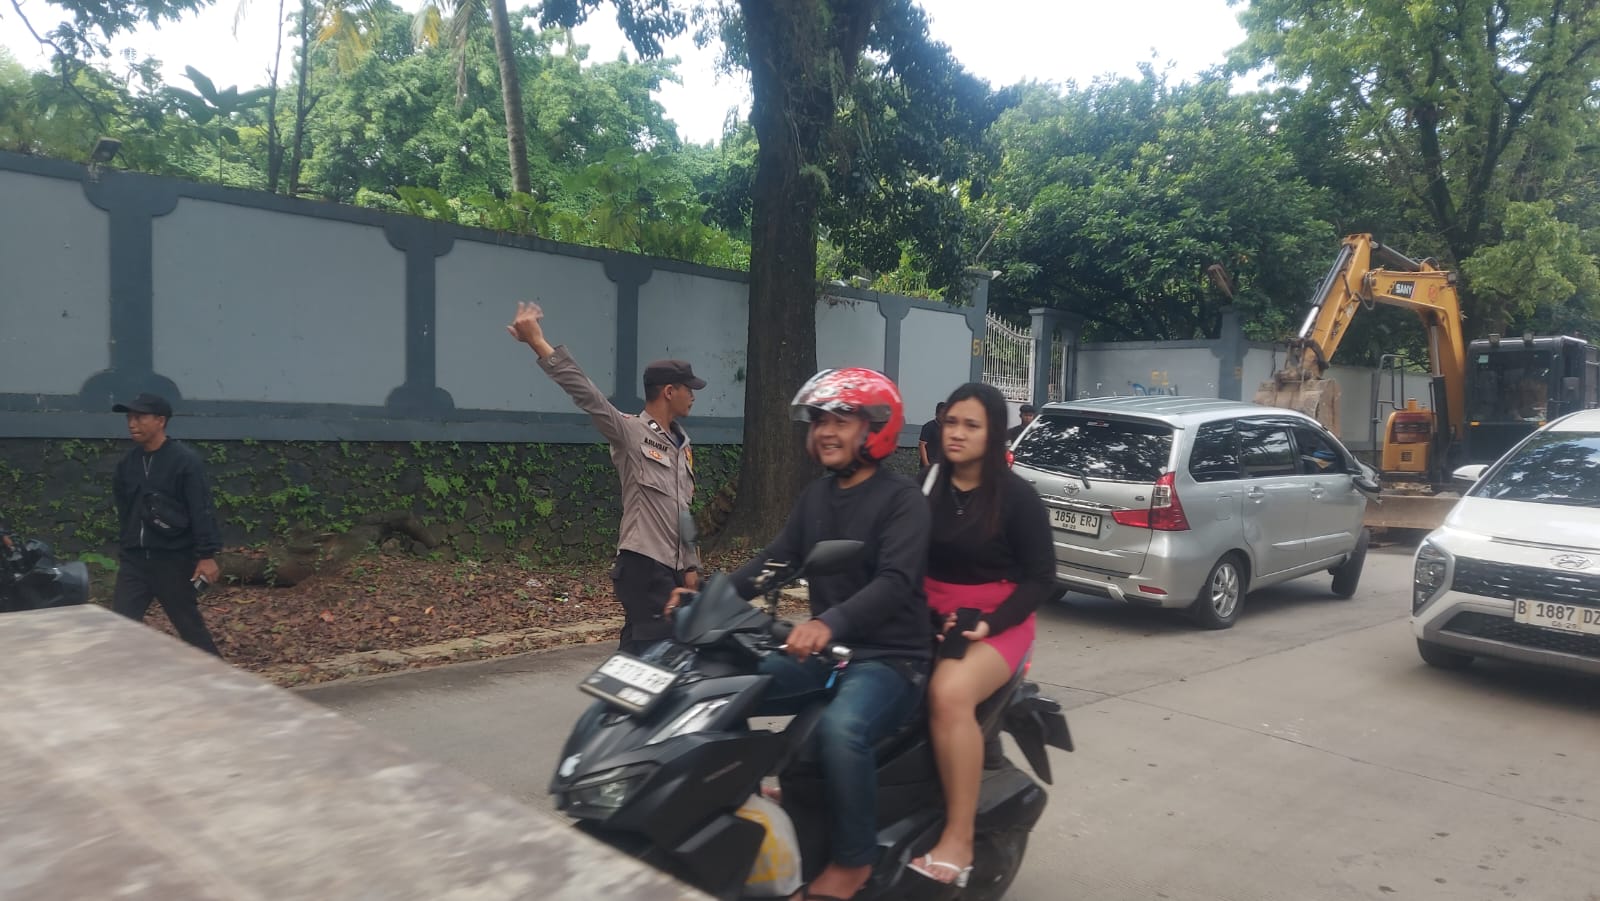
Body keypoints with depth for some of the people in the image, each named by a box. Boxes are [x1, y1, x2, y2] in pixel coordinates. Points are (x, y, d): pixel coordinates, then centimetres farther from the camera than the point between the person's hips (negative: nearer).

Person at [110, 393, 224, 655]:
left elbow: (201, 510, -15)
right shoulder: (128, 463, 8)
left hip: (174, 558, -5)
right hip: (134, 558, 6)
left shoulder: (185, 460, -11)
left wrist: (207, 555, -18)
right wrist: (127, 545, 16)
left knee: (190, 624, 5)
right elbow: (124, 509, 18)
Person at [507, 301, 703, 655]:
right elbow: (585, 394, -20)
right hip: (644, 567, -8)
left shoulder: (682, 444, 17)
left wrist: (690, 564, 17)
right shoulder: (630, 433, -8)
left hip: (673, 567, 8)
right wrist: (538, 343, -29)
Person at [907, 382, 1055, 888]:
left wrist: (990, 623, -17)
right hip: (931, 615, 5)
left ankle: (959, 840, -25)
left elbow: (1041, 578, -4)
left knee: (949, 694, -34)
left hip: (997, 622, -5)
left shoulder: (1018, 497, -5)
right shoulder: (928, 484, 7)